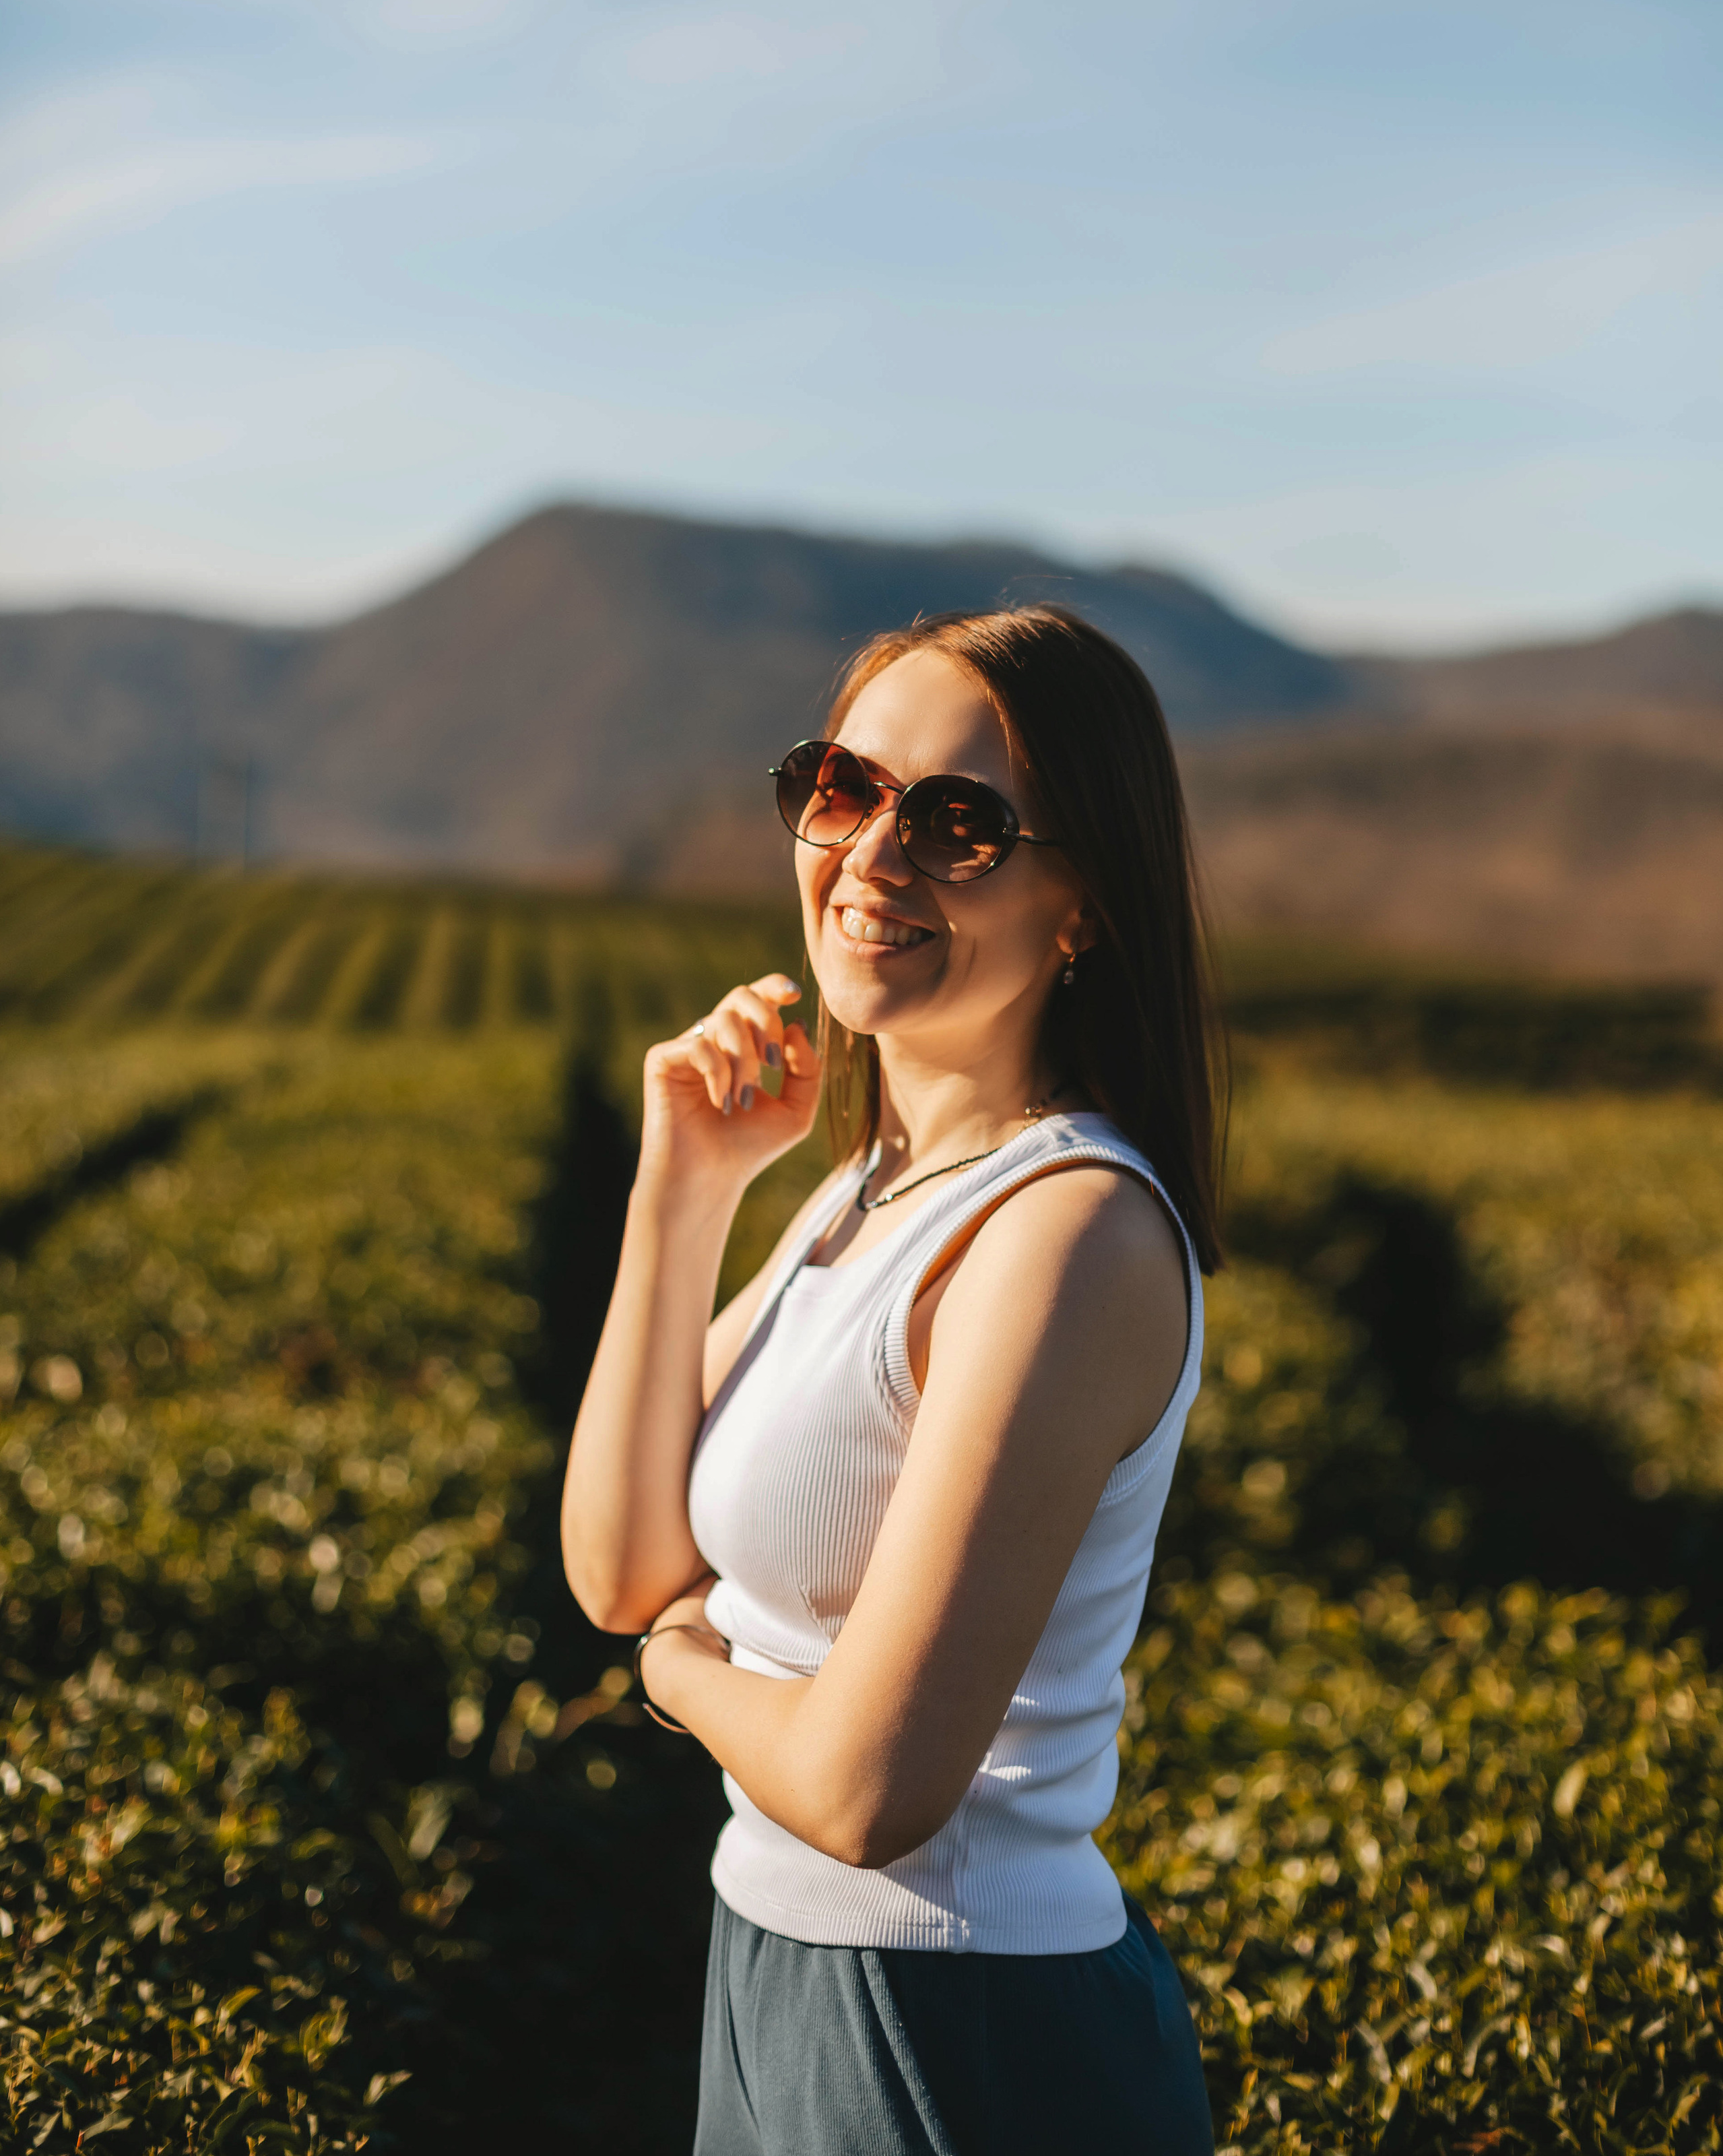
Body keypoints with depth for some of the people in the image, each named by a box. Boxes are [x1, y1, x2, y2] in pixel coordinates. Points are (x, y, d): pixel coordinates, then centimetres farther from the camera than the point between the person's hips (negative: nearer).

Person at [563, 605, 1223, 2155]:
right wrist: (682, 1192, -5)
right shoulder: (870, 1189, 5)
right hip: (789, 1979, 9)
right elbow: (622, 1571, 3)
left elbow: (868, 1786, -27)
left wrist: (691, 1669, -6)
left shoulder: (1070, 1230, -24)